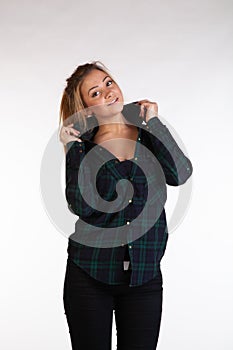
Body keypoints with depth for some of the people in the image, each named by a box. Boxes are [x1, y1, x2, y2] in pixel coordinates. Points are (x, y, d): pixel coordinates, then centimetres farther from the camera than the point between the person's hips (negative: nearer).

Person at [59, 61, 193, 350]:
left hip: (144, 275, 1)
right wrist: (73, 149, -11)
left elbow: (179, 174, -13)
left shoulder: (148, 134, 5)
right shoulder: (84, 146, 2)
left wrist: (153, 122, -8)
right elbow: (81, 206, -12)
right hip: (89, 274, -1)